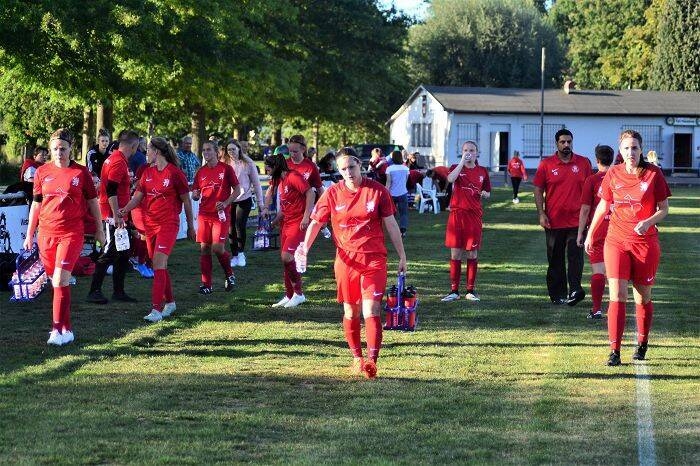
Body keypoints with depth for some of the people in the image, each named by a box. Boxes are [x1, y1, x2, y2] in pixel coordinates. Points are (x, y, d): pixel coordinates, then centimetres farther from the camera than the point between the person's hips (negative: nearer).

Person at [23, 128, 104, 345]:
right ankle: (66, 329, 20)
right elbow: (36, 204, 14)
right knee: (57, 282, 10)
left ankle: (59, 330, -13)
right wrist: (30, 234, 14)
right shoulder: (42, 172, 7)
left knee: (60, 280, -15)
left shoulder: (81, 172, 0)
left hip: (71, 233, -4)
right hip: (46, 233, 4)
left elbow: (92, 201, 9)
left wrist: (99, 229, 13)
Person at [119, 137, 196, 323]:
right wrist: (125, 209, -12)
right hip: (150, 223, 7)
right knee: (160, 265, 12)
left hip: (168, 223, -7)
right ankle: (169, 302, 29)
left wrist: (190, 226, 5)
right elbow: (138, 196, 8)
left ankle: (156, 309, -21)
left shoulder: (175, 173, -7)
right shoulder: (148, 172, 11)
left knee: (158, 262, -17)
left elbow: (186, 201, 0)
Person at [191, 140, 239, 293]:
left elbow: (236, 189, 1)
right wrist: (195, 195, -8)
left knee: (217, 247, -13)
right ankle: (206, 284, 7)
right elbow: (195, 195, 16)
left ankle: (229, 274, 12)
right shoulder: (201, 172, 10)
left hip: (221, 214, -4)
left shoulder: (226, 169, -1)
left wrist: (226, 203, -12)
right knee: (204, 248, 1)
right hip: (204, 214, 4)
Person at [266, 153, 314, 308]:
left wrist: (306, 217, -23)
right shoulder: (279, 181, 14)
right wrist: (276, 220, 15)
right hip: (286, 223, 10)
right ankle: (289, 296, 20)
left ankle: (298, 293, -5)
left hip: (298, 223, -10)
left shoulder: (294, 177, -13)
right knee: (284, 258, 10)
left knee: (287, 256, -17)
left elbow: (310, 193, -19)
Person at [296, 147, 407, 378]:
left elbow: (391, 224, 6)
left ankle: (372, 361, -21)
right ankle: (357, 358, 25)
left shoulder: (377, 191, 0)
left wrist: (402, 256, 7)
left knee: (371, 311, -13)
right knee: (350, 312, 11)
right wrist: (305, 246, -12)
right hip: (346, 260, 2)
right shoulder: (333, 194, 2)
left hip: (374, 259, -2)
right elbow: (316, 222, 6)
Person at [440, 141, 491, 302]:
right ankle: (454, 290, 7)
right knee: (455, 254, 1)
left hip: (474, 215, 1)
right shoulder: (456, 167, 4)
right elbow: (450, 179, -20)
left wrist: (484, 194, -3)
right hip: (457, 214, -1)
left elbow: (488, 193, 20)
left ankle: (471, 290, 12)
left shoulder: (482, 171, 9)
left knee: (472, 254, 4)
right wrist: (463, 161, -16)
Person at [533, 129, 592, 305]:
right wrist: (541, 214, -5)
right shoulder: (546, 164, 2)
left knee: (575, 256, -10)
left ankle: (575, 290, -16)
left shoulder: (583, 163, 5)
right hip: (554, 221, 0)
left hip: (577, 220, 0)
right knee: (555, 259, 7)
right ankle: (557, 294, 13)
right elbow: (538, 190, 3)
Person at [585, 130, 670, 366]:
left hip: (646, 242, -1)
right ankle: (614, 351, -10)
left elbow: (664, 209, 1)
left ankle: (642, 344, 29)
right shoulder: (613, 174, 3)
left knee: (643, 297, 9)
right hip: (616, 241, 1)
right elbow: (603, 206, 16)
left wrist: (648, 222, -18)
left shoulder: (653, 173, -4)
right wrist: (590, 234, 19)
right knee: (617, 295, -10)